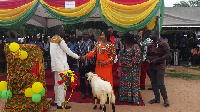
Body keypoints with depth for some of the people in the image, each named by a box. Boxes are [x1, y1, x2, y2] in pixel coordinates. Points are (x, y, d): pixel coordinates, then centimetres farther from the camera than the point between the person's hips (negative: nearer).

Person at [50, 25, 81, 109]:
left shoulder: (52, 40, 12)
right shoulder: (60, 40, -14)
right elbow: (68, 51, -8)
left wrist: (65, 46, 11)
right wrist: (77, 57, 4)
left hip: (55, 65, 9)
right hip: (61, 65, -9)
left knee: (57, 84, 17)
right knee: (62, 84, -5)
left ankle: (57, 100, 27)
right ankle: (60, 104, -1)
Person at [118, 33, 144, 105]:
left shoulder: (135, 46, -13)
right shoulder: (124, 46, 9)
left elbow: (137, 58, -17)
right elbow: (120, 54, 17)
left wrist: (130, 65, -18)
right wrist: (120, 61, 0)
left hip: (132, 68, -7)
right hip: (124, 68, 7)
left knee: (133, 82, -1)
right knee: (124, 82, 11)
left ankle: (135, 99, 10)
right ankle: (125, 97, 24)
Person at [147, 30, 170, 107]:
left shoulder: (163, 44, -8)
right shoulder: (150, 45, 12)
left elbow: (168, 55, -14)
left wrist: (157, 60, -19)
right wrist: (148, 59, 0)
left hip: (160, 67, -6)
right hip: (151, 67, 7)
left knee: (160, 83, -8)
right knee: (153, 83, 10)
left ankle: (165, 99, 9)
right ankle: (157, 98, 22)